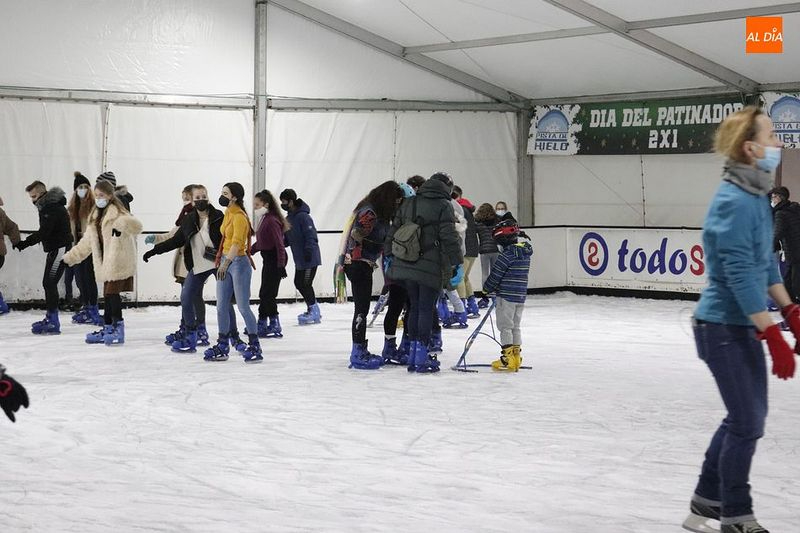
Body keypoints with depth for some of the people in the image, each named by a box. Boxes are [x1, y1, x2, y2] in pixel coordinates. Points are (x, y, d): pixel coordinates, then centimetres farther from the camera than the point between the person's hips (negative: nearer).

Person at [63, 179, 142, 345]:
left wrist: (120, 225, -42)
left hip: (118, 262, -8)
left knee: (112, 294, -10)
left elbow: (136, 226, -24)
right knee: (108, 295, 11)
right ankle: (107, 329, 18)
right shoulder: (96, 216, 19)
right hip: (106, 264, 8)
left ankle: (118, 329, -6)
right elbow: (87, 241, 26)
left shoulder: (116, 212, -7)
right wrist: (70, 257, 27)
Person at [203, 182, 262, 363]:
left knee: (243, 307, -6)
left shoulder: (239, 216, -15)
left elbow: (236, 243, -26)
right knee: (221, 306, 9)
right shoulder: (228, 214, 13)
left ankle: (254, 346, 2)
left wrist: (226, 262, -36)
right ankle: (222, 345, 16)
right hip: (226, 262, 9)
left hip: (239, 262, -9)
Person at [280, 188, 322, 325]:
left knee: (306, 284, -8)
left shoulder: (303, 217, -16)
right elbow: (288, 239, 18)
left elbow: (311, 236, -21)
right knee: (298, 283, 11)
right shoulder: (288, 218, 12)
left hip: (310, 258, -9)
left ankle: (314, 313, 2)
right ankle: (313, 310, 22)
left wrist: (308, 250, -28)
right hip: (299, 259, 10)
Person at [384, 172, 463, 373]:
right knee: (426, 309, -1)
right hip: (430, 267, -5)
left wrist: (389, 256, 24)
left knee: (415, 307, 14)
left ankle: (413, 355, 17)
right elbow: (449, 237, -12)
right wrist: (458, 263, -11)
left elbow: (393, 231, 16)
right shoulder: (443, 206, -5)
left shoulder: (408, 204, 13)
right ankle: (421, 357, -1)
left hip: (405, 265, 6)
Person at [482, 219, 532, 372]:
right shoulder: (526, 253, 9)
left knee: (505, 327, -2)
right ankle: (516, 357, 20)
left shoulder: (507, 254, -18)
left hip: (506, 296, -8)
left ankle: (508, 359, -3)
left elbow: (496, 274, -13)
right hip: (521, 296, 8)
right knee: (516, 326, 16)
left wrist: (487, 289, 4)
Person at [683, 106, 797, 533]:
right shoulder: (733, 201, -22)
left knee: (745, 417, 18)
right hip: (724, 326, -9)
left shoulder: (757, 197, 8)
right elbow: (740, 274, -24)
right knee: (748, 423, -1)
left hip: (743, 326, 9)